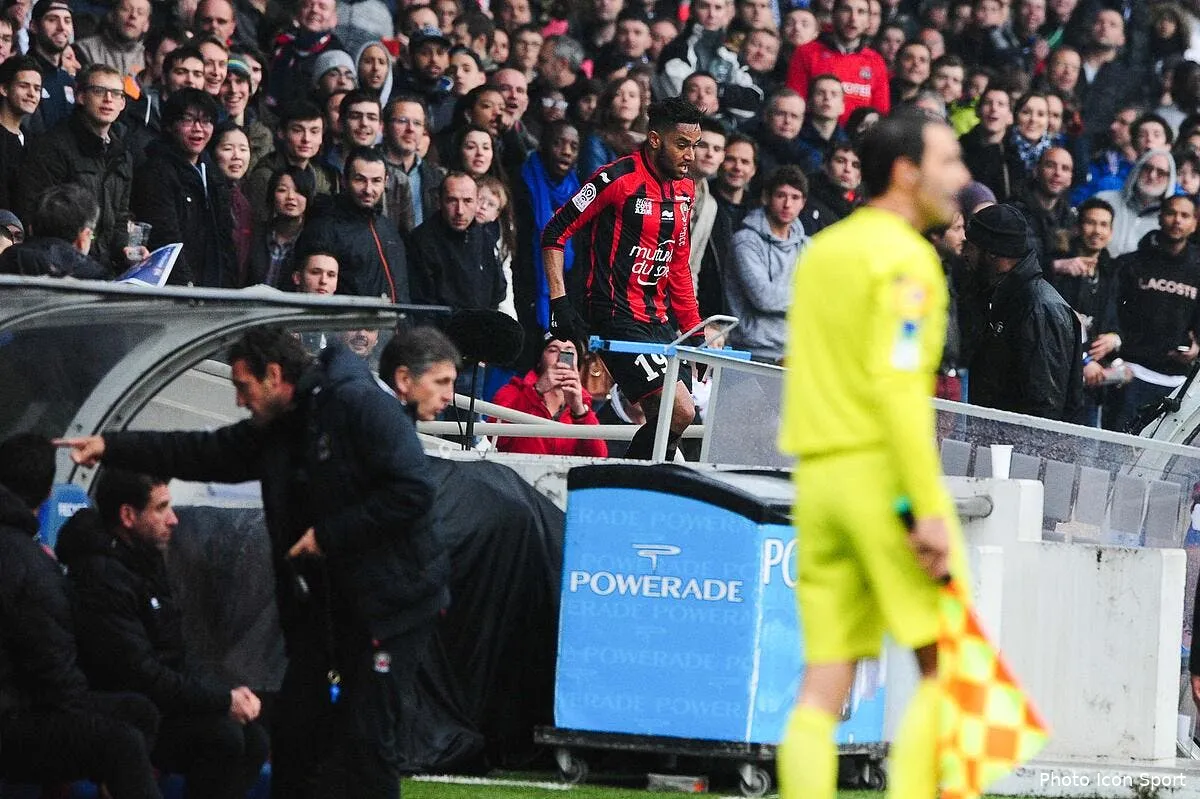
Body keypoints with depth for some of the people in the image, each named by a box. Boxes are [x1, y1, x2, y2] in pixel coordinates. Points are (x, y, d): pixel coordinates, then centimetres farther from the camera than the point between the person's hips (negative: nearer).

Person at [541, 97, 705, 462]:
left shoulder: (685, 190, 11)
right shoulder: (618, 178, -12)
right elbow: (555, 233, -7)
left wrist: (693, 331, 16)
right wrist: (559, 302, -13)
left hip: (661, 321, 8)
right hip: (618, 318, -8)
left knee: (676, 418, 0)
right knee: (680, 412, -17)